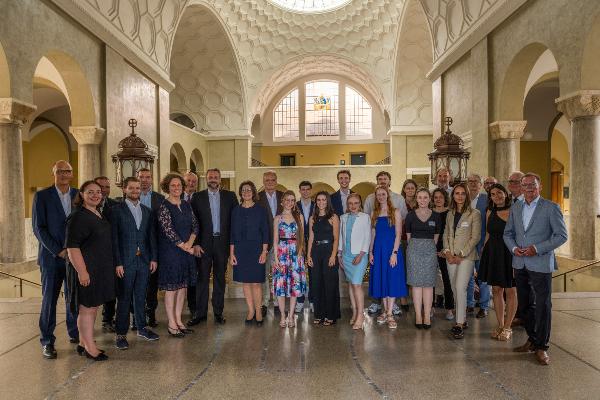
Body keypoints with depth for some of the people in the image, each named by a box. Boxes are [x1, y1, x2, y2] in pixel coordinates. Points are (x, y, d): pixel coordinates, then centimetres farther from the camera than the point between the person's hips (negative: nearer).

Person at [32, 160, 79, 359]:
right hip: (51, 256, -3)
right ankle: (47, 341, 14)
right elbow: (38, 228, -6)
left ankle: (74, 332, 25)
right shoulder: (42, 196, -2)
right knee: (49, 298, 3)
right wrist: (58, 251, -12)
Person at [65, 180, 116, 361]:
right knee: (87, 308, 1)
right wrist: (81, 271, -24)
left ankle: (83, 343, 28)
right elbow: (72, 246, -20)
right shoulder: (78, 217, -15)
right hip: (86, 270, -9)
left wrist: (111, 267, 20)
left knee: (92, 307, 16)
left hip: (101, 269, 9)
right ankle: (90, 347, 12)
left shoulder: (99, 215, 12)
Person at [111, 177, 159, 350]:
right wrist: (117, 263, -12)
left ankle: (142, 327, 26)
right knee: (124, 298, 2)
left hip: (144, 260, 4)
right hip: (125, 261, -4)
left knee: (141, 296, 14)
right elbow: (114, 238, -7)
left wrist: (154, 258, 5)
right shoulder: (117, 210, -3)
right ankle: (121, 334, 13)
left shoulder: (147, 211, 12)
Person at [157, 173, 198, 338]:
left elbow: (195, 225, 7)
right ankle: (171, 324, 12)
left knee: (182, 286, 11)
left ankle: (178, 320, 23)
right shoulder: (164, 207, -10)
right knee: (171, 288, 1)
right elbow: (169, 232, -15)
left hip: (187, 251, 6)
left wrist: (190, 242, -9)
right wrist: (185, 247, -11)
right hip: (170, 252, -6)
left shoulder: (186, 205, 9)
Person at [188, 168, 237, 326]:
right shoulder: (198, 197, 2)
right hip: (204, 243, -1)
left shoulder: (230, 196, 4)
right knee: (202, 278, 3)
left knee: (220, 278, 10)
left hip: (222, 243, 1)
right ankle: (200, 312, 14)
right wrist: (195, 243, -7)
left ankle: (218, 311, 20)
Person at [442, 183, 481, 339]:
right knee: (455, 289, 8)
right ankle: (462, 320, 20)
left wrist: (461, 255, -11)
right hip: (450, 256, 6)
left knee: (460, 288, -14)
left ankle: (460, 324, -7)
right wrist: (447, 251, -1)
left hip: (466, 256, -5)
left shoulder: (474, 214, -4)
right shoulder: (450, 214, 13)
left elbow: (476, 237, -8)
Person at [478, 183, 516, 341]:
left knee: (510, 291, 3)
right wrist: (484, 252, 8)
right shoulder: (490, 212, 9)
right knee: (496, 289, 8)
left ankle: (507, 327, 14)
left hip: (511, 253, -4)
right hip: (493, 253, 4)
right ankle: (500, 325, 19)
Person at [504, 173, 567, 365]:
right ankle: (532, 339, 32)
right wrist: (514, 248, -5)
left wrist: (537, 249, -16)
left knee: (543, 305, 2)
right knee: (524, 305, 15)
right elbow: (508, 233, 14)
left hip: (541, 264, -5)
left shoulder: (551, 208, -6)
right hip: (520, 264, 5)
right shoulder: (515, 207, 9)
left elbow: (561, 235, -8)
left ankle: (541, 346, 14)